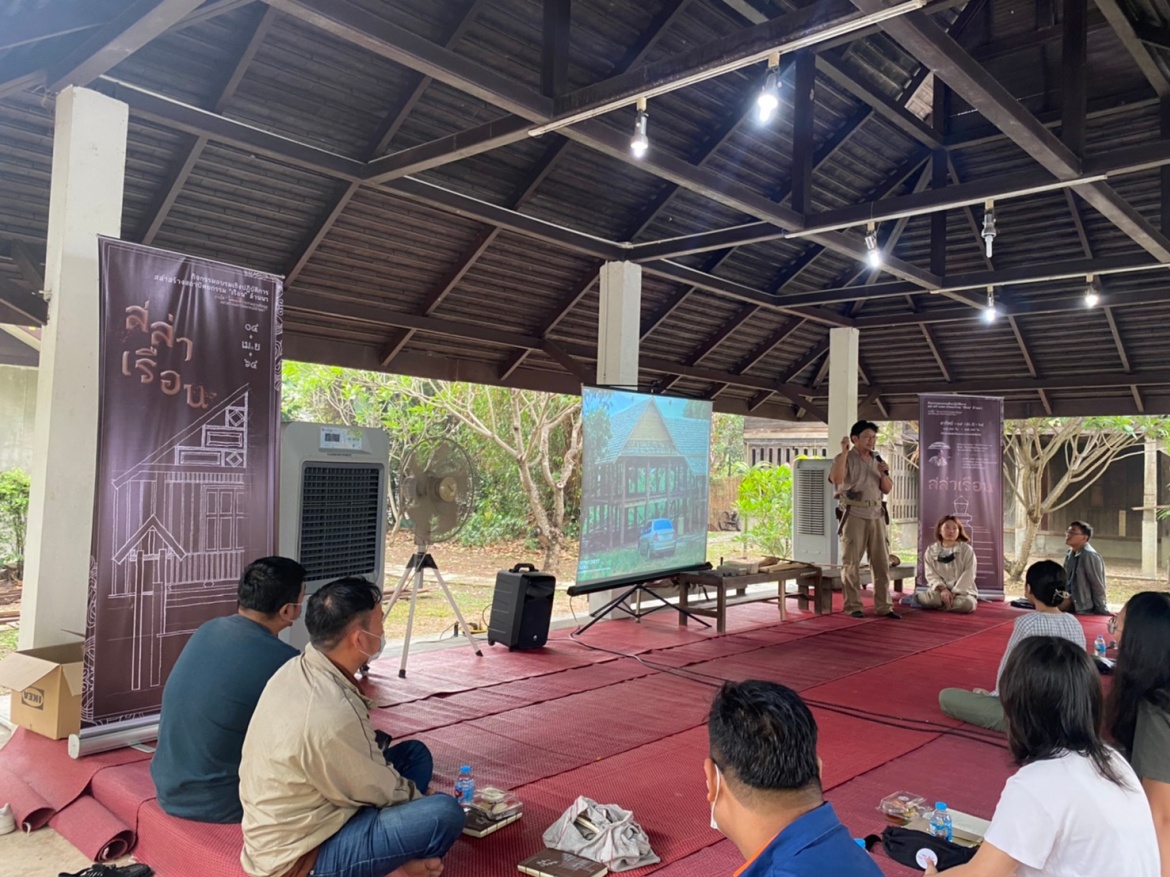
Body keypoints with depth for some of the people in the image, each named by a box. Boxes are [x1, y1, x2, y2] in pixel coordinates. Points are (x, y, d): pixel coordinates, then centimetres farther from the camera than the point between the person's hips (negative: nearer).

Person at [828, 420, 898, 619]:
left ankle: (883, 606, 12)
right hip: (854, 516, -6)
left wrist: (883, 473, -5)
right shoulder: (845, 459, -4)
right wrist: (844, 452, -25)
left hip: (876, 516, 6)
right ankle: (853, 606, 5)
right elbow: (836, 479, -24)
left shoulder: (877, 460, 14)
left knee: (882, 562, 5)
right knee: (851, 563, -1)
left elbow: (887, 489, 14)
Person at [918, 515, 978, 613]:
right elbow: (931, 574, -2)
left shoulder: (967, 550, 1)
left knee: (967, 604, -36)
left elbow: (968, 575, -8)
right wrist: (942, 589, -20)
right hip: (940, 590, -1)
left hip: (962, 591, 1)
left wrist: (954, 593, -18)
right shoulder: (931, 551, 7)